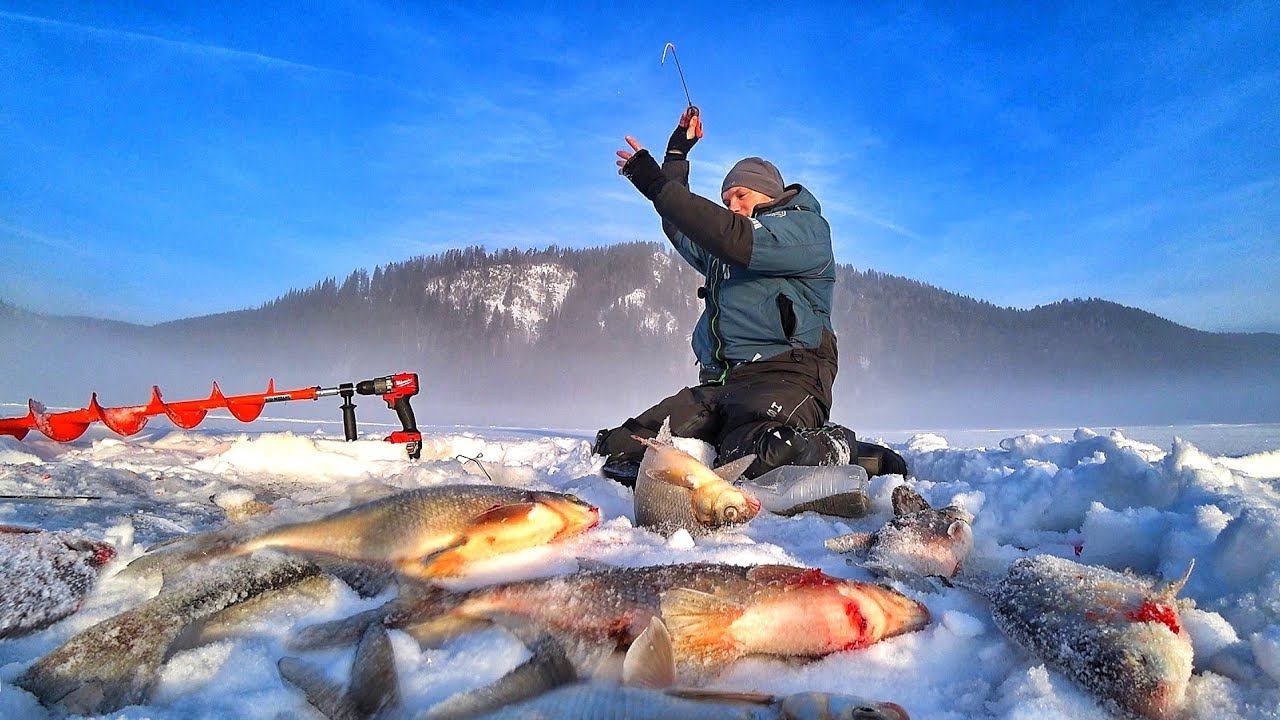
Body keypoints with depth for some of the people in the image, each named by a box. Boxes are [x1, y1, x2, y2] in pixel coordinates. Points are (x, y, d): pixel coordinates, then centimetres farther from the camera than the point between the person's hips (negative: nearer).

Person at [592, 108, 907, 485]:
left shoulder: (805, 226, 5)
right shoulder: (721, 246, 32)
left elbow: (737, 240, -13)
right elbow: (680, 229, 49)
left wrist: (657, 184, -11)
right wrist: (677, 154, 45)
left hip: (783, 376, -7)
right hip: (718, 384, 7)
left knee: (756, 457, -38)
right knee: (621, 447, -12)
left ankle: (846, 452, -10)